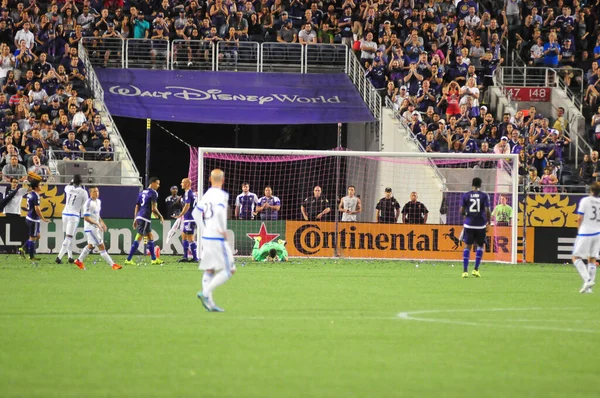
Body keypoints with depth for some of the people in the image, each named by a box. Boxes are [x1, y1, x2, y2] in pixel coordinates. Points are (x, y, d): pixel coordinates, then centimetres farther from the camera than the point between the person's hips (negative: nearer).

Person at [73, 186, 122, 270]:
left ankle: (79, 261, 34)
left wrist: (102, 223, 9)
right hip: (90, 228, -10)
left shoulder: (98, 201, 9)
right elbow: (86, 218, -22)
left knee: (91, 245, 21)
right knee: (101, 246, -8)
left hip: (96, 228, 10)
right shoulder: (88, 203, -19)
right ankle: (113, 265, -8)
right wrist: (97, 224, -26)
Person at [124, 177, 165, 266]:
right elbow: (153, 208, -12)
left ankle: (154, 259, 20)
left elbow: (137, 207, 18)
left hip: (139, 217, 9)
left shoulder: (142, 192, 18)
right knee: (138, 238, -6)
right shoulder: (153, 193, -7)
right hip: (145, 218, -9)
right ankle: (128, 259, -7)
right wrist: (160, 216, 1)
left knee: (150, 237, 16)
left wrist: (135, 219, 21)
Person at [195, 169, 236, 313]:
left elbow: (196, 213, 17)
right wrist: (223, 230, -19)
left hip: (206, 237, 8)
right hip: (217, 238, -8)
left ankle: (209, 303, 9)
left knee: (209, 270, 12)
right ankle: (205, 293, -14)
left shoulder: (207, 195, 11)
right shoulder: (221, 195, -12)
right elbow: (219, 212, -29)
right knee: (228, 271, -3)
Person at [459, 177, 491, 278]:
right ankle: (476, 269, 8)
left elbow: (461, 211, -1)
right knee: (480, 246, 15)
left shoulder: (465, 195, 1)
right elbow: (487, 211, -7)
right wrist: (488, 223, 6)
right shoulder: (484, 196, -2)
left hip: (469, 224, 1)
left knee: (467, 246, 6)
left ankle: (465, 271, -2)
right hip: (481, 224, -1)